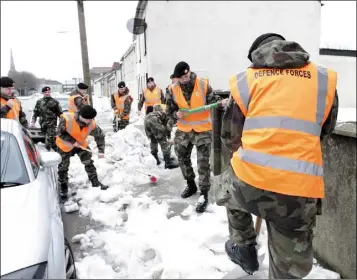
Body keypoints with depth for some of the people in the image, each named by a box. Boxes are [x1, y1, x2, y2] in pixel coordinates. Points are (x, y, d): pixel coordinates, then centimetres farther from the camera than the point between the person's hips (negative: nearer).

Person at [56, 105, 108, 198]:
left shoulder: (92, 124, -25)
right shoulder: (66, 119, -35)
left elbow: (100, 136, -13)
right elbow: (60, 133, -24)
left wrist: (101, 151, -22)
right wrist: (72, 142, -30)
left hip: (81, 144, 3)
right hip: (64, 145, -2)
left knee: (89, 163, 1)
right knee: (63, 166, 7)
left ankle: (95, 183, 15)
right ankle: (63, 187, 26)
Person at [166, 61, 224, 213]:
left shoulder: (203, 85, -12)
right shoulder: (173, 89, -5)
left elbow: (212, 102, -6)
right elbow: (169, 110, 2)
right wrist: (176, 115, -19)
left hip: (203, 130, -4)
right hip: (183, 130, 4)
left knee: (203, 163, -2)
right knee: (183, 158, 18)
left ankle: (204, 194, 12)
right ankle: (191, 185, 42)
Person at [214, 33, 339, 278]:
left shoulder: (245, 80, 9)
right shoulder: (324, 80, 12)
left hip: (249, 181, 0)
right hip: (300, 191, 1)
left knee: (228, 186, 36)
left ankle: (243, 246, 40)